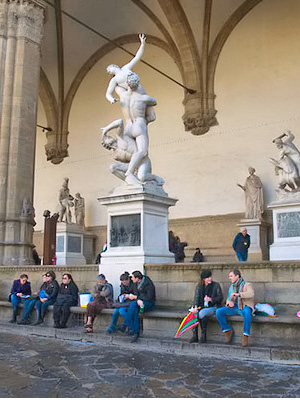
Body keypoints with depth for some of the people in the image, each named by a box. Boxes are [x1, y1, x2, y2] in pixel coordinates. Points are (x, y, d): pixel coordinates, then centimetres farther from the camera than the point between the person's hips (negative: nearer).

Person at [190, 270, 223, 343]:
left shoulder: (216, 285, 2)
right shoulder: (199, 286, 11)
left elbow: (220, 298, 0)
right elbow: (196, 297, 1)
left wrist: (211, 299, -17)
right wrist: (195, 306, -18)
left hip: (212, 307, -4)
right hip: (202, 307, 4)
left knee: (202, 313, -34)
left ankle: (203, 335, -20)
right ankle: (194, 336, -23)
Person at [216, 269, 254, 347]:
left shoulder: (247, 285, -1)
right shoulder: (231, 286, 18)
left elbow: (251, 294, -21)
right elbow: (229, 298, 22)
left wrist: (238, 294, -31)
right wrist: (229, 302, -3)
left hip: (244, 307, -5)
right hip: (234, 307, 6)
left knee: (247, 312, -41)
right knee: (219, 311, -17)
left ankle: (246, 336, -31)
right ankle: (227, 331, -3)